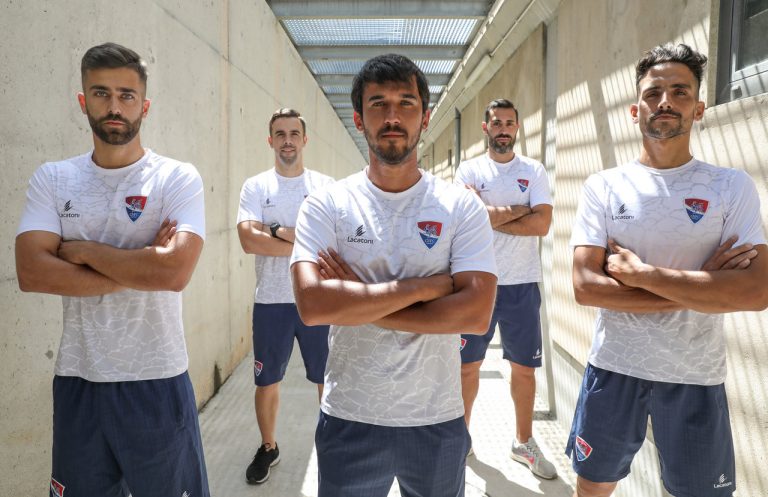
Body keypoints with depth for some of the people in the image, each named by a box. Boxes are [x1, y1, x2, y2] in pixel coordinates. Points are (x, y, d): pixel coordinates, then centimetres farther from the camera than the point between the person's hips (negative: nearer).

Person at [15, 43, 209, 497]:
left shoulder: (179, 179, -7)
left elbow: (175, 271, -22)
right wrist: (139, 269, -16)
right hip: (77, 380, 3)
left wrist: (83, 250, -12)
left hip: (157, 381, -3)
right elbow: (32, 272, -10)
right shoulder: (52, 179, 2)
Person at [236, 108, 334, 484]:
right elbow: (249, 240, -15)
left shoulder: (326, 186, 1)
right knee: (267, 381, 14)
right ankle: (268, 448, 36)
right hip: (271, 301, 1)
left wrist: (280, 232, -17)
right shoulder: (255, 187, 0)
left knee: (328, 379, 12)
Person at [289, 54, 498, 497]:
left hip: (438, 420, 1)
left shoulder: (462, 206, -6)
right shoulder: (326, 206, -6)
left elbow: (477, 313, -16)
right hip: (349, 419, 0)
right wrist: (427, 284, -19)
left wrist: (358, 302, -18)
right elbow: (312, 305, -21)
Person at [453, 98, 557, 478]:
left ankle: (524, 443, 30)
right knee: (469, 364, 11)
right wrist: (517, 210, -11)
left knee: (524, 367, 12)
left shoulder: (534, 171, 3)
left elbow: (542, 224, -11)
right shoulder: (468, 170, 1)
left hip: (522, 285, 1)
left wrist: (488, 216, -13)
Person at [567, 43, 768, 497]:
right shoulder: (604, 187, -3)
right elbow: (585, 287, -13)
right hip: (613, 367, 1)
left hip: (696, 377, 0)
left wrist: (639, 272, -19)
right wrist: (698, 291, -15)